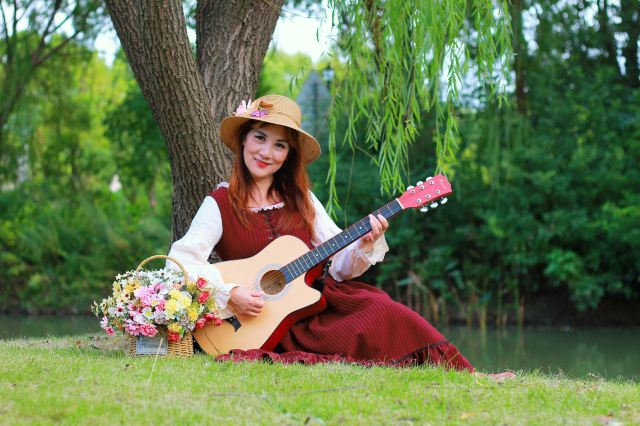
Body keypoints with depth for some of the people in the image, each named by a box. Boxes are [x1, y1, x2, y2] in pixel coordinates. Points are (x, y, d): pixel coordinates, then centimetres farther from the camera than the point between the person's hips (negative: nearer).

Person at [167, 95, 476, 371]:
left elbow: (338, 264, 10)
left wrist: (365, 245, -10)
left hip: (322, 301, 4)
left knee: (385, 311, -24)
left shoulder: (300, 199, 12)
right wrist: (229, 293, -22)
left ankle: (462, 378, -17)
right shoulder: (220, 204, 1)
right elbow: (183, 260, -11)